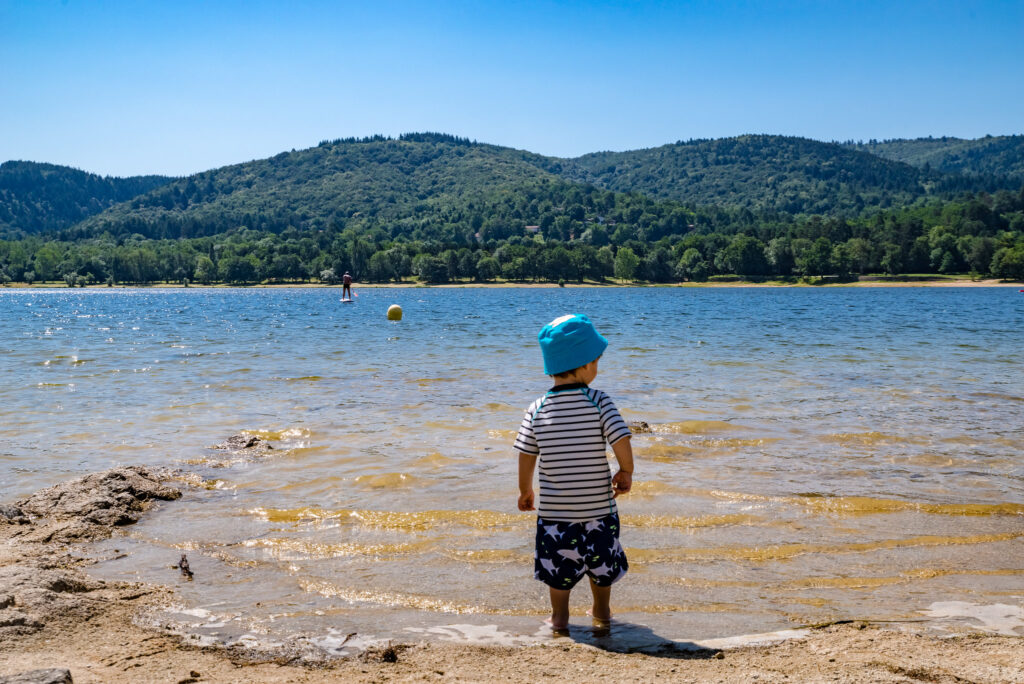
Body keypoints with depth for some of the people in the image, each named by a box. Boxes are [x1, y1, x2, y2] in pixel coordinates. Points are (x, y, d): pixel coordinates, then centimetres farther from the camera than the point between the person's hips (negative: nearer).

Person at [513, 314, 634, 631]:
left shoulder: (537, 409, -6)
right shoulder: (598, 401, -14)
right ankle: (602, 611, 36)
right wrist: (625, 473, -1)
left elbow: (526, 456, -3)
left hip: (554, 508, 1)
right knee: (601, 557, 21)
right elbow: (621, 441, -20)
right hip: (598, 506, -1)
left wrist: (526, 491, 13)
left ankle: (559, 616, 26)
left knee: (559, 563, 17)